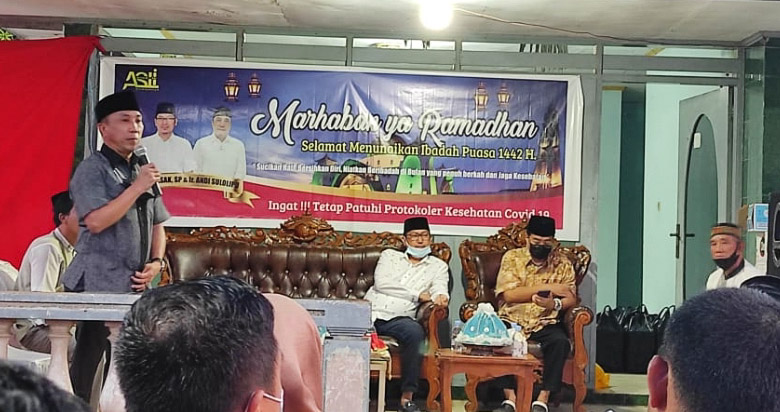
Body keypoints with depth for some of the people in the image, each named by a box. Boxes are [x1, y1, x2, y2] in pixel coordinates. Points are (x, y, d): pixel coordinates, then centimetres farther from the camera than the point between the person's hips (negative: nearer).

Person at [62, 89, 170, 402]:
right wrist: (137, 187, -17)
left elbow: (157, 225, 20)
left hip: (135, 287, 7)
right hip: (98, 286, -7)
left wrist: (156, 262, 4)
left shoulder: (143, 171, 15)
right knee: (86, 366, -4)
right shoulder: (92, 169, -6)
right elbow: (96, 221, -20)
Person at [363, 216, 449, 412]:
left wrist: (440, 296, -27)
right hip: (370, 310, 0)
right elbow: (381, 283, -1)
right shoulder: (389, 255, 17)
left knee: (415, 331, -35)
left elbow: (439, 289, 0)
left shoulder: (438, 266, 18)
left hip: (398, 318, 0)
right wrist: (418, 295, -4)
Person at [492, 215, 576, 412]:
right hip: (511, 320, -1)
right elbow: (508, 294, -10)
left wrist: (554, 304, -25)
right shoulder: (512, 257, 2)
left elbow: (571, 298, -1)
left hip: (546, 323, 1)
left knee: (560, 342, -30)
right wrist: (547, 288, -12)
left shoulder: (563, 263, 7)